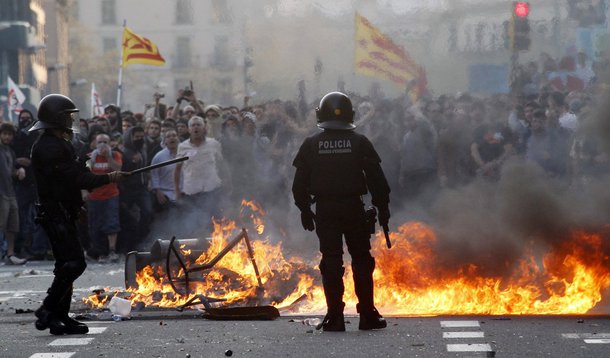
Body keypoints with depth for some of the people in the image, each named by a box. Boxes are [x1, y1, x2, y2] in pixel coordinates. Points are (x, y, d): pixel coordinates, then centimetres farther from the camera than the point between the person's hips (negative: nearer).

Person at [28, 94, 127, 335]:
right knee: (74, 263, -15)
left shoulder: (59, 144, 17)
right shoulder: (48, 148, -17)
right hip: (55, 214, -11)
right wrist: (108, 179, -15)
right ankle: (47, 311, -11)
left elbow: (73, 175, 21)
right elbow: (74, 178, -21)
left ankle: (60, 317, 12)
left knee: (67, 265, 10)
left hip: (63, 213, 11)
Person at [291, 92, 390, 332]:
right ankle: (367, 315, 8)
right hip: (354, 208, -1)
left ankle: (335, 317, -1)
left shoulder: (311, 145, 1)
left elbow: (300, 183, 3)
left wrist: (304, 209, 12)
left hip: (325, 210, 1)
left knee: (331, 261, 2)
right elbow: (376, 179, 0)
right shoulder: (360, 143, -1)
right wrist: (382, 207, 7)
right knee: (362, 260, 8)